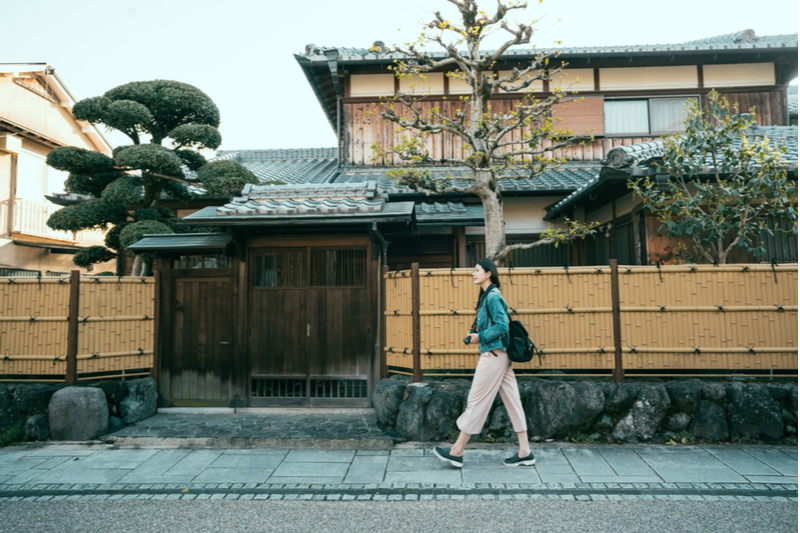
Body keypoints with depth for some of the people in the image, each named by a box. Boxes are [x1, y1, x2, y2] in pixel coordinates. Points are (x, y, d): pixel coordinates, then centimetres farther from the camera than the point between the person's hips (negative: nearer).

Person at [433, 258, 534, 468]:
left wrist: (480, 337, -12)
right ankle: (525, 452, 14)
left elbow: (502, 327, -20)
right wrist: (477, 334, 8)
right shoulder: (487, 296, 15)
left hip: (493, 355, -10)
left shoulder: (493, 297, -14)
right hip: (500, 356, 10)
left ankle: (457, 452, 6)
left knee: (477, 401, -3)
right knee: (512, 401, 9)